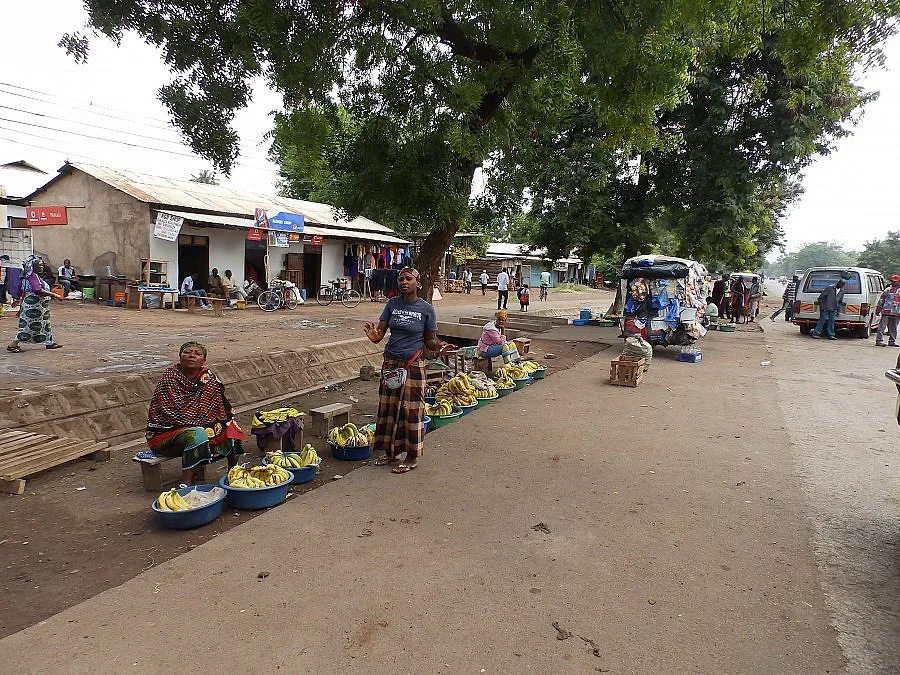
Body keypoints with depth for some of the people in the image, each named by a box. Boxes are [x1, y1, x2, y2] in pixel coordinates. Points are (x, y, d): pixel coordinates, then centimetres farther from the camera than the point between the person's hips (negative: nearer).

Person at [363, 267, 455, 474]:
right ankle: (391, 451, 26)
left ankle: (412, 457, 12)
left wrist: (439, 346, -21)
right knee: (388, 408, 10)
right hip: (391, 364, 4)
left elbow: (430, 340, 1)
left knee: (411, 410, 0)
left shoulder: (426, 309, -4)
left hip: (413, 366, -4)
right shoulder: (392, 304, 4)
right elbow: (380, 333, 0)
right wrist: (373, 336, -23)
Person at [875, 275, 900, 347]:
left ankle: (892, 341, 18)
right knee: (882, 326, -5)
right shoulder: (887, 290, 8)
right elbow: (881, 300, 11)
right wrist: (878, 309, 7)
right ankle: (879, 340, -4)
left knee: (893, 328, 9)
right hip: (886, 311, -2)